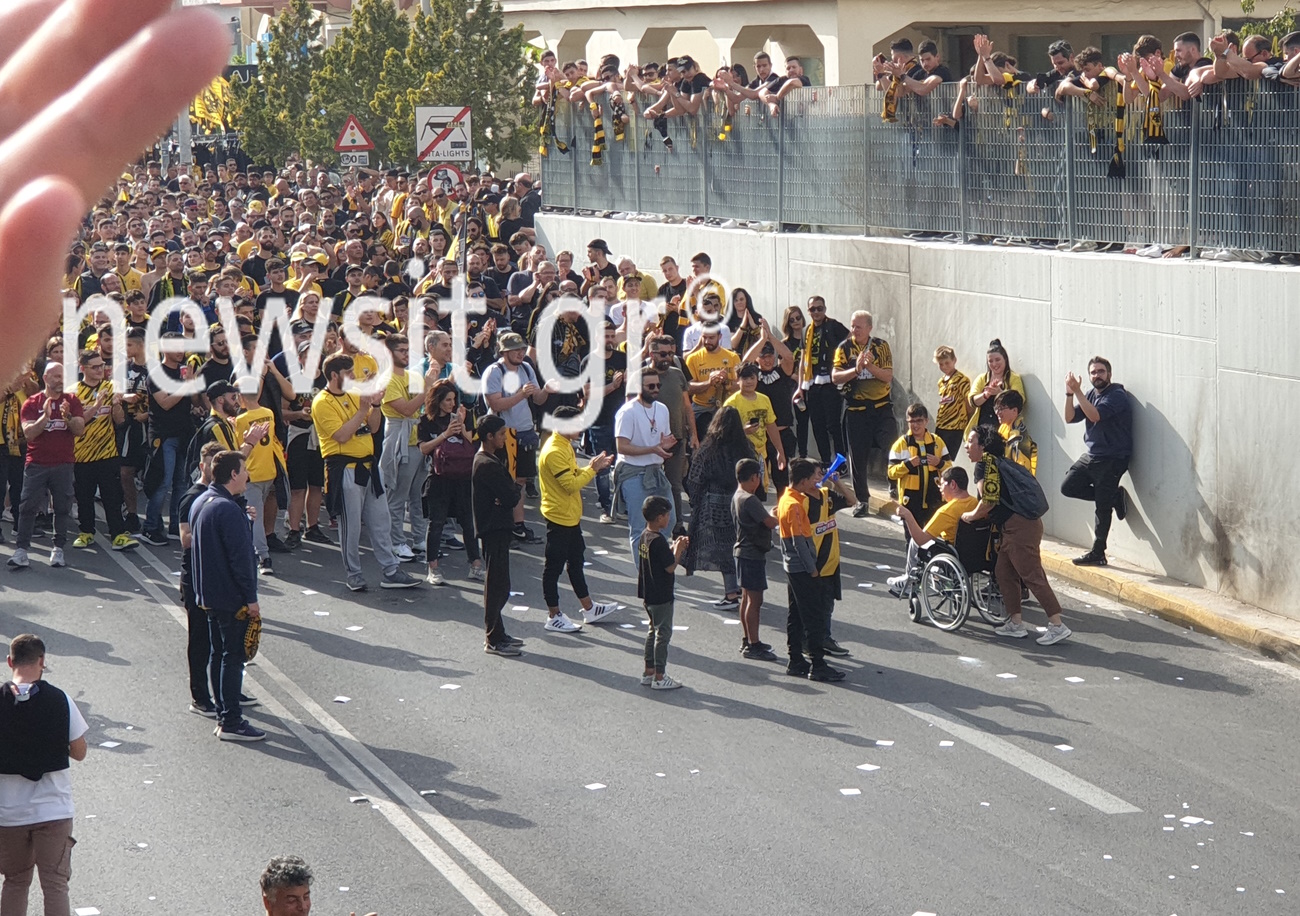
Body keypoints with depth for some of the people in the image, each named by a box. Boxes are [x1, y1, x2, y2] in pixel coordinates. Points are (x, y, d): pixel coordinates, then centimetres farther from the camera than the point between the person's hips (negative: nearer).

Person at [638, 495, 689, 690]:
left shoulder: (644, 536, 5)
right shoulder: (658, 541, -23)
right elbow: (670, 567, -21)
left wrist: (673, 548, 7)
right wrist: (678, 550, -8)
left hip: (648, 594, 9)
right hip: (661, 596, -9)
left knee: (654, 631, 19)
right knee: (663, 633, -1)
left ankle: (649, 672, 24)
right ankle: (659, 677, 3)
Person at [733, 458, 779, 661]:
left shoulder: (737, 496, 9)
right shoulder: (749, 500, -21)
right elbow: (770, 522, -22)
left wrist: (771, 514, 5)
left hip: (744, 551, 10)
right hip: (753, 554, -10)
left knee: (747, 597, 17)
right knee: (755, 600, -6)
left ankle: (747, 640, 25)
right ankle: (753, 646, -3)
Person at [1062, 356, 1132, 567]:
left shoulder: (1117, 395, -14)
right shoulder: (1091, 395, 12)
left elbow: (1095, 415, -28)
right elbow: (1070, 418, 6)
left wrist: (1077, 391, -27)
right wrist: (1070, 393, -7)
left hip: (1112, 460, -8)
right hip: (1090, 455, 8)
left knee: (1103, 509, -4)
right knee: (1068, 487, 1)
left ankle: (1097, 553, 4)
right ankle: (1115, 496, 13)